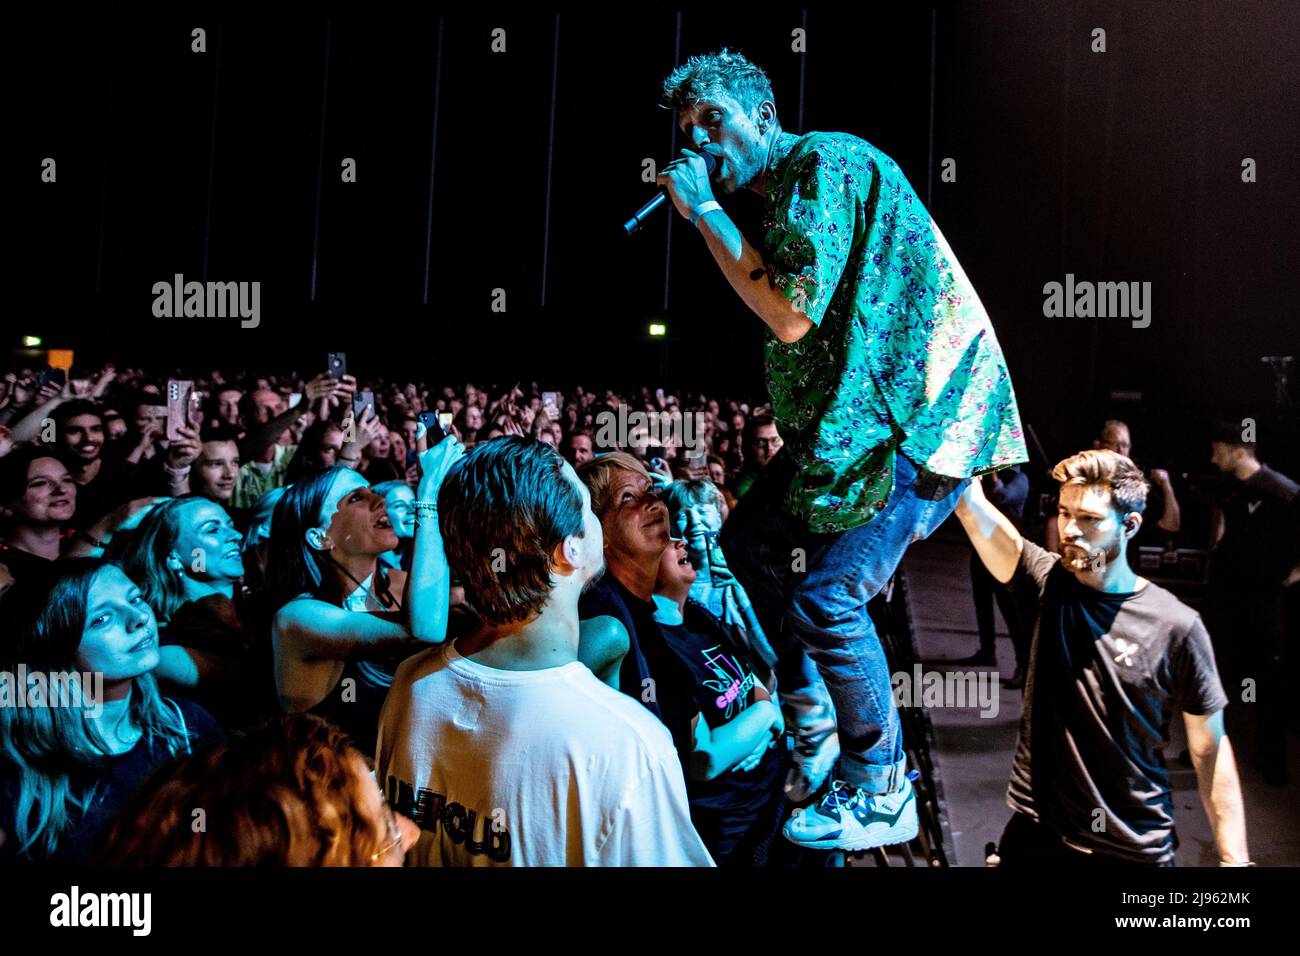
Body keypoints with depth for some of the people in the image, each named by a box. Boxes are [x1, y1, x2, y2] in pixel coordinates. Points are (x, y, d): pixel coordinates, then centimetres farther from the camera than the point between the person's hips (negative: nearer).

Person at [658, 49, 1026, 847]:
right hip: (852, 413, 11)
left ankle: (881, 795, 6)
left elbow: (792, 316, -20)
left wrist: (704, 211, -12)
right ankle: (813, 722, 28)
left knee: (827, 594, -15)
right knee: (750, 539, 14)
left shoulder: (824, 162, -11)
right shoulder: (782, 196, 18)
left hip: (919, 406, -10)